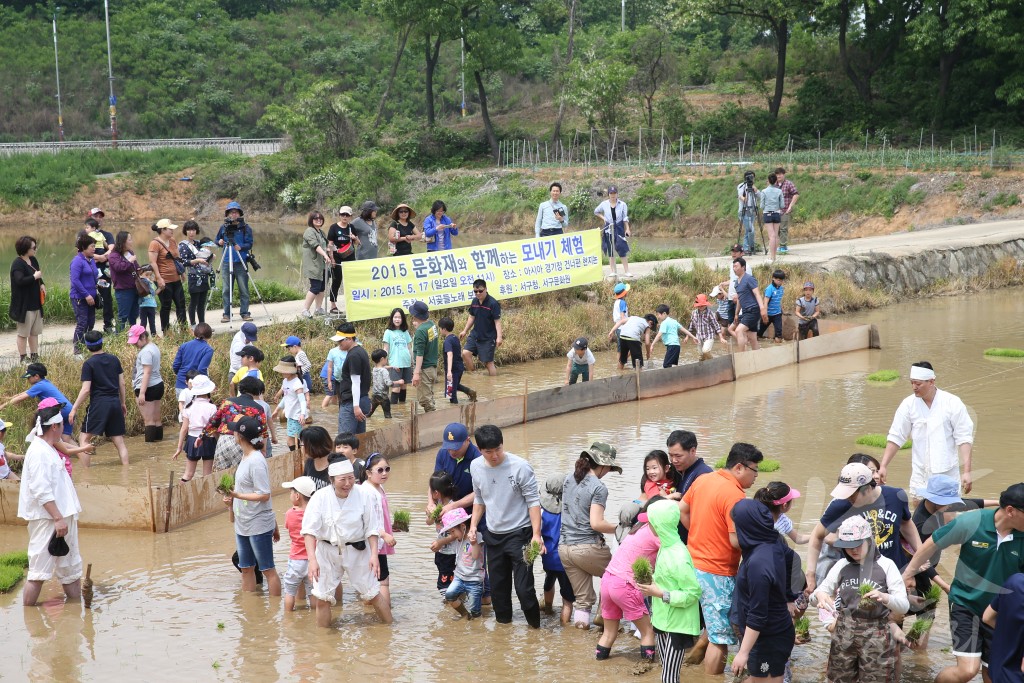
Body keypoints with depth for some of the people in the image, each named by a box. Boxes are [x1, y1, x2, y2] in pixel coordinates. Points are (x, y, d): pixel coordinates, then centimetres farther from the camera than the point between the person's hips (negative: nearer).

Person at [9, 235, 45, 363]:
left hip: (35, 303, 9)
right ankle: (23, 358, 7)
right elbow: (20, 280, -30)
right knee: (23, 333, 1)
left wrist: (42, 284, 5)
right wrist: (35, 277, -19)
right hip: (24, 304, -9)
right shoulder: (18, 263, -16)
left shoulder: (33, 260, 10)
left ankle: (35, 356, 21)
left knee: (34, 332, 13)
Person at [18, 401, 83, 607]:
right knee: (40, 569, -7)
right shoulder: (39, 452, -18)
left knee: (69, 567, 16)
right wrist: (58, 518, -25)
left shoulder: (47, 449, 15)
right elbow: (41, 491, -24)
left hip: (60, 516, 11)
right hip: (46, 520, -11)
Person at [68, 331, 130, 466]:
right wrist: (123, 403, 22)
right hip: (115, 403, 5)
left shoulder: (89, 364, -8)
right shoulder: (114, 359, 7)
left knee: (84, 438, 1)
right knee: (119, 440, 10)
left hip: (99, 404, -5)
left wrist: (74, 408, -7)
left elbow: (86, 390, -13)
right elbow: (122, 383, 11)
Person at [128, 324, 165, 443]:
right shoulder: (154, 347, 14)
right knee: (156, 419, 10)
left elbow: (147, 372, -22)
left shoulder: (146, 351, -16)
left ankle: (149, 442, -9)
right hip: (158, 384, 10)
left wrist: (142, 393, -25)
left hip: (148, 387, -10)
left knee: (148, 420, -8)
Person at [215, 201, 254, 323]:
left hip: (241, 263, -2)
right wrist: (219, 242, -6)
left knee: (244, 289, 0)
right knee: (226, 289, 2)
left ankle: (244, 312, 7)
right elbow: (217, 240, 17)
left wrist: (241, 247, -22)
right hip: (226, 263, 2)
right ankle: (227, 314, 8)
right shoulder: (223, 227, 7)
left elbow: (249, 244, -3)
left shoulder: (245, 227, 1)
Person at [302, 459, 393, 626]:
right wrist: (312, 560, -26)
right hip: (327, 551, 0)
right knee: (322, 598, 5)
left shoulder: (362, 495, -14)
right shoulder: (320, 497, -16)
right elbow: (310, 530, -17)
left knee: (373, 593, 8)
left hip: (357, 551, 0)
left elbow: (371, 529, -6)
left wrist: (374, 555, -13)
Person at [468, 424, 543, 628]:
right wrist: (473, 525, 4)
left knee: (524, 588, -8)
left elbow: (533, 501, -13)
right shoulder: (476, 467, -1)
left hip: (519, 534, -5)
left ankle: (535, 627, 11)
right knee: (497, 586, 14)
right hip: (493, 535, 5)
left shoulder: (520, 467, -18)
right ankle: (503, 622, 31)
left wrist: (536, 534, -18)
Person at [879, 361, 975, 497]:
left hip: (947, 473, -2)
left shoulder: (952, 403, -6)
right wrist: (883, 466, 0)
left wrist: (966, 472, -13)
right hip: (920, 475, 2)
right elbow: (895, 437, 5)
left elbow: (964, 439, -7)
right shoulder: (908, 404, 0)